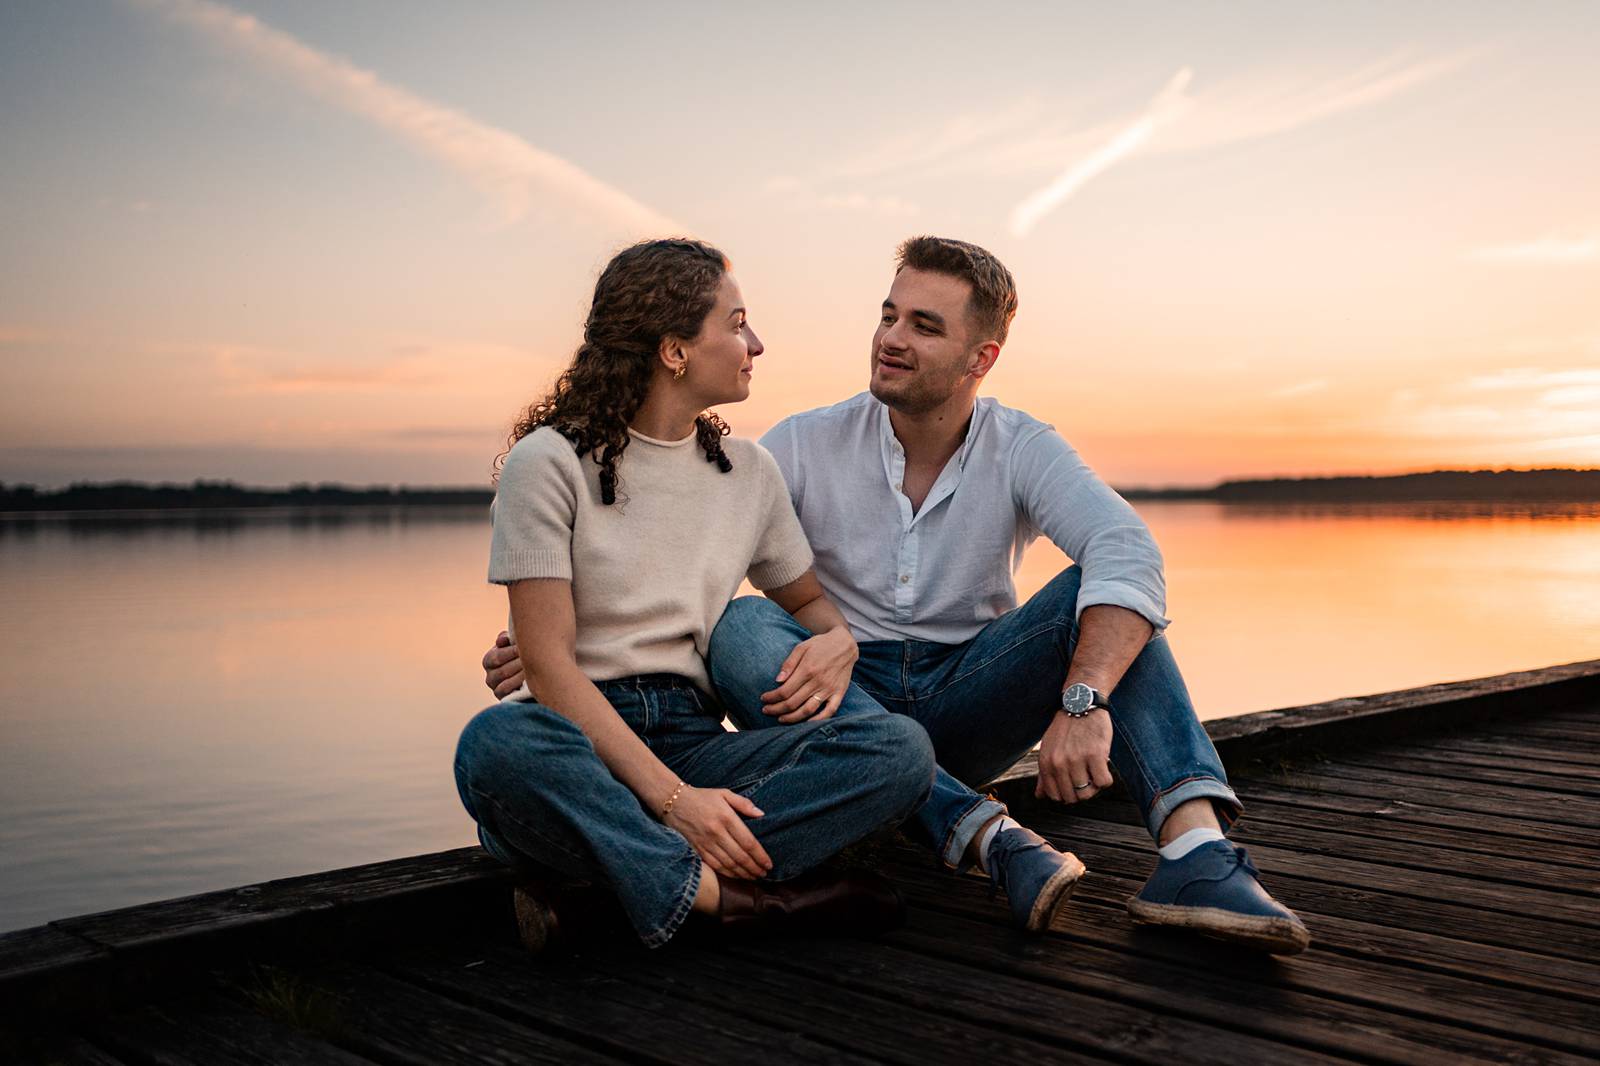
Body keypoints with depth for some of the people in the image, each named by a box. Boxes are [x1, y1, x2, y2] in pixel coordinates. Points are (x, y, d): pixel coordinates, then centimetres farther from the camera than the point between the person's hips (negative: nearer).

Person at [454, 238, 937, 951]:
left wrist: (839, 639, -2)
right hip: (579, 742, -4)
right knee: (497, 744, -40)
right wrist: (670, 798, -22)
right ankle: (741, 897, -31)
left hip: (693, 743, 5)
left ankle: (598, 886, -29)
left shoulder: (750, 472, 14)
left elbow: (807, 598, 25)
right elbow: (548, 662, -11)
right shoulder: (550, 461, -3)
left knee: (900, 748, -22)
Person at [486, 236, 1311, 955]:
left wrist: (1083, 699, -41)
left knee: (1098, 592, -22)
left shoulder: (1023, 451, -5)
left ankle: (1195, 851, -40)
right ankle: (983, 835, -39)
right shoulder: (806, 445, -2)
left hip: (967, 704, 0)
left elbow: (1128, 552, -24)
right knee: (740, 625, -29)